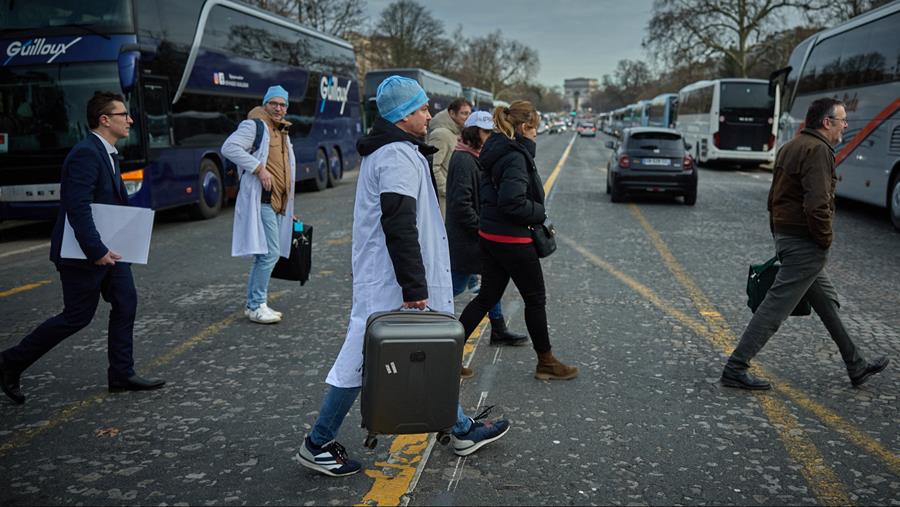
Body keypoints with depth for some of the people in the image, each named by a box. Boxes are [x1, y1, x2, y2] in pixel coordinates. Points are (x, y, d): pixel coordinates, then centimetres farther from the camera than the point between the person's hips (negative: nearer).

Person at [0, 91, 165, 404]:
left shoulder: (108, 153, 12)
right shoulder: (86, 154, -20)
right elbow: (78, 208, -26)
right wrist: (96, 251, -27)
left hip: (108, 246, 9)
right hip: (83, 252, -9)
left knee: (125, 303, 6)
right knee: (77, 316, 0)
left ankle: (121, 375, 14)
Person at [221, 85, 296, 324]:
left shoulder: (283, 133, 23)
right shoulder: (254, 125, -5)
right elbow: (229, 147, -18)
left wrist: (288, 208, 26)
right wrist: (259, 169, -22)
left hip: (277, 202, 9)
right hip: (260, 199, -9)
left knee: (264, 253, 12)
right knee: (270, 253, -13)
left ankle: (253, 304, 20)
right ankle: (257, 306, -5)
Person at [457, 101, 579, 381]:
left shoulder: (496, 151, 10)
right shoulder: (516, 156, -19)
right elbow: (512, 201, -29)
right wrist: (539, 213, -11)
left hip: (490, 235, 9)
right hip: (512, 239, -9)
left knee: (488, 296, 15)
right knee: (535, 299, 7)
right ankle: (546, 363, 21)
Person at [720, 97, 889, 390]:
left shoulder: (791, 147, 15)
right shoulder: (818, 150, -16)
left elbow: (774, 198, 19)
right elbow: (817, 204, -26)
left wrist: (779, 236, 20)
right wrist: (825, 241, -13)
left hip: (785, 236, 11)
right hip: (806, 245, -11)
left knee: (827, 303, 18)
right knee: (775, 308, -6)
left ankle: (856, 367, 30)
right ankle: (736, 369, -2)